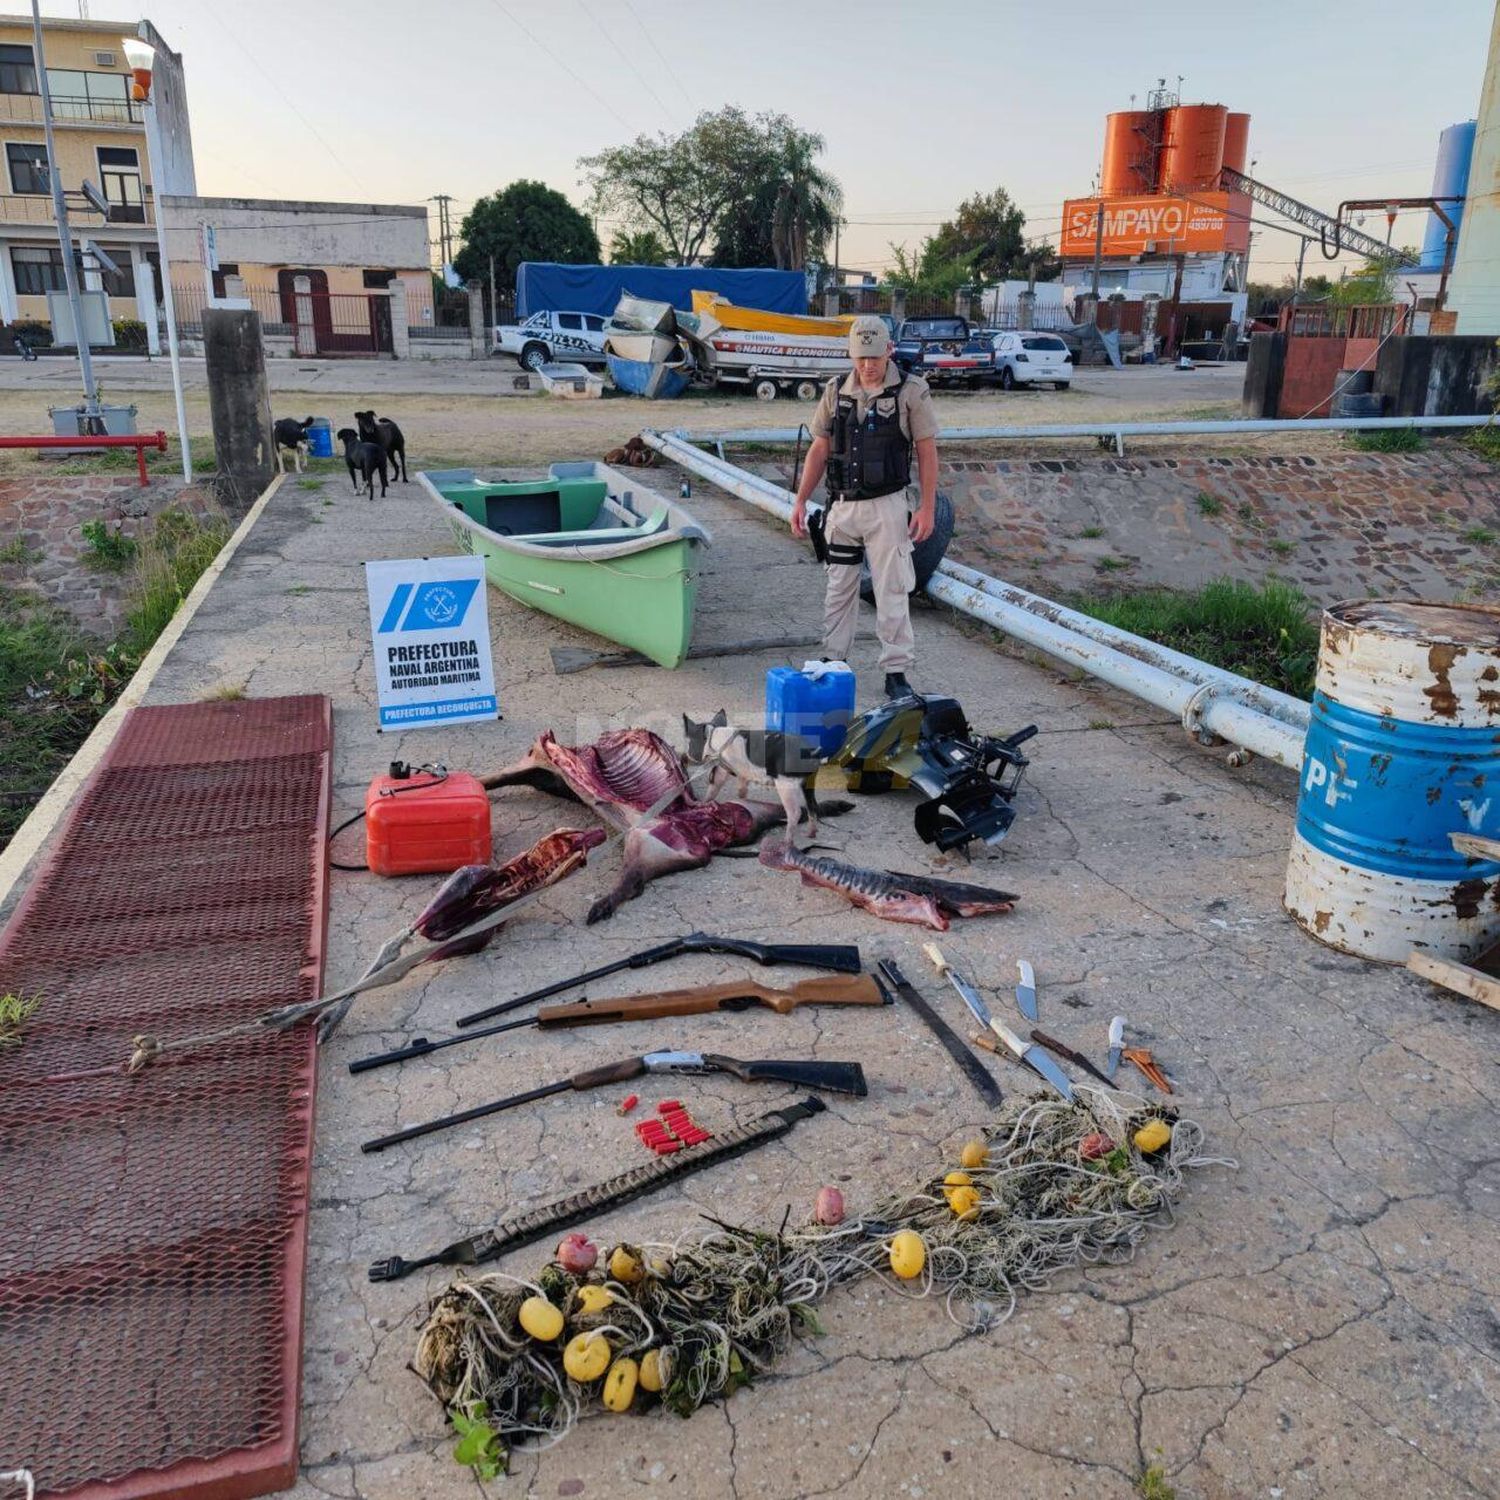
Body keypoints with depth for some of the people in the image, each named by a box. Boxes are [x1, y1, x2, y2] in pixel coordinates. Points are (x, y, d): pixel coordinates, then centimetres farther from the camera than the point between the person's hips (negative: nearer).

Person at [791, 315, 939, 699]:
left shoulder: (911, 391, -5)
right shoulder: (837, 391, 6)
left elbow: (927, 451, -4)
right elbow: (819, 449, 11)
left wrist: (927, 507, -9)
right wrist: (801, 500, 7)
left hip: (887, 506, -4)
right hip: (841, 506, 4)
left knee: (892, 592, -1)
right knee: (838, 589, 11)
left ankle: (896, 672, 6)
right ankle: (834, 662, 22)